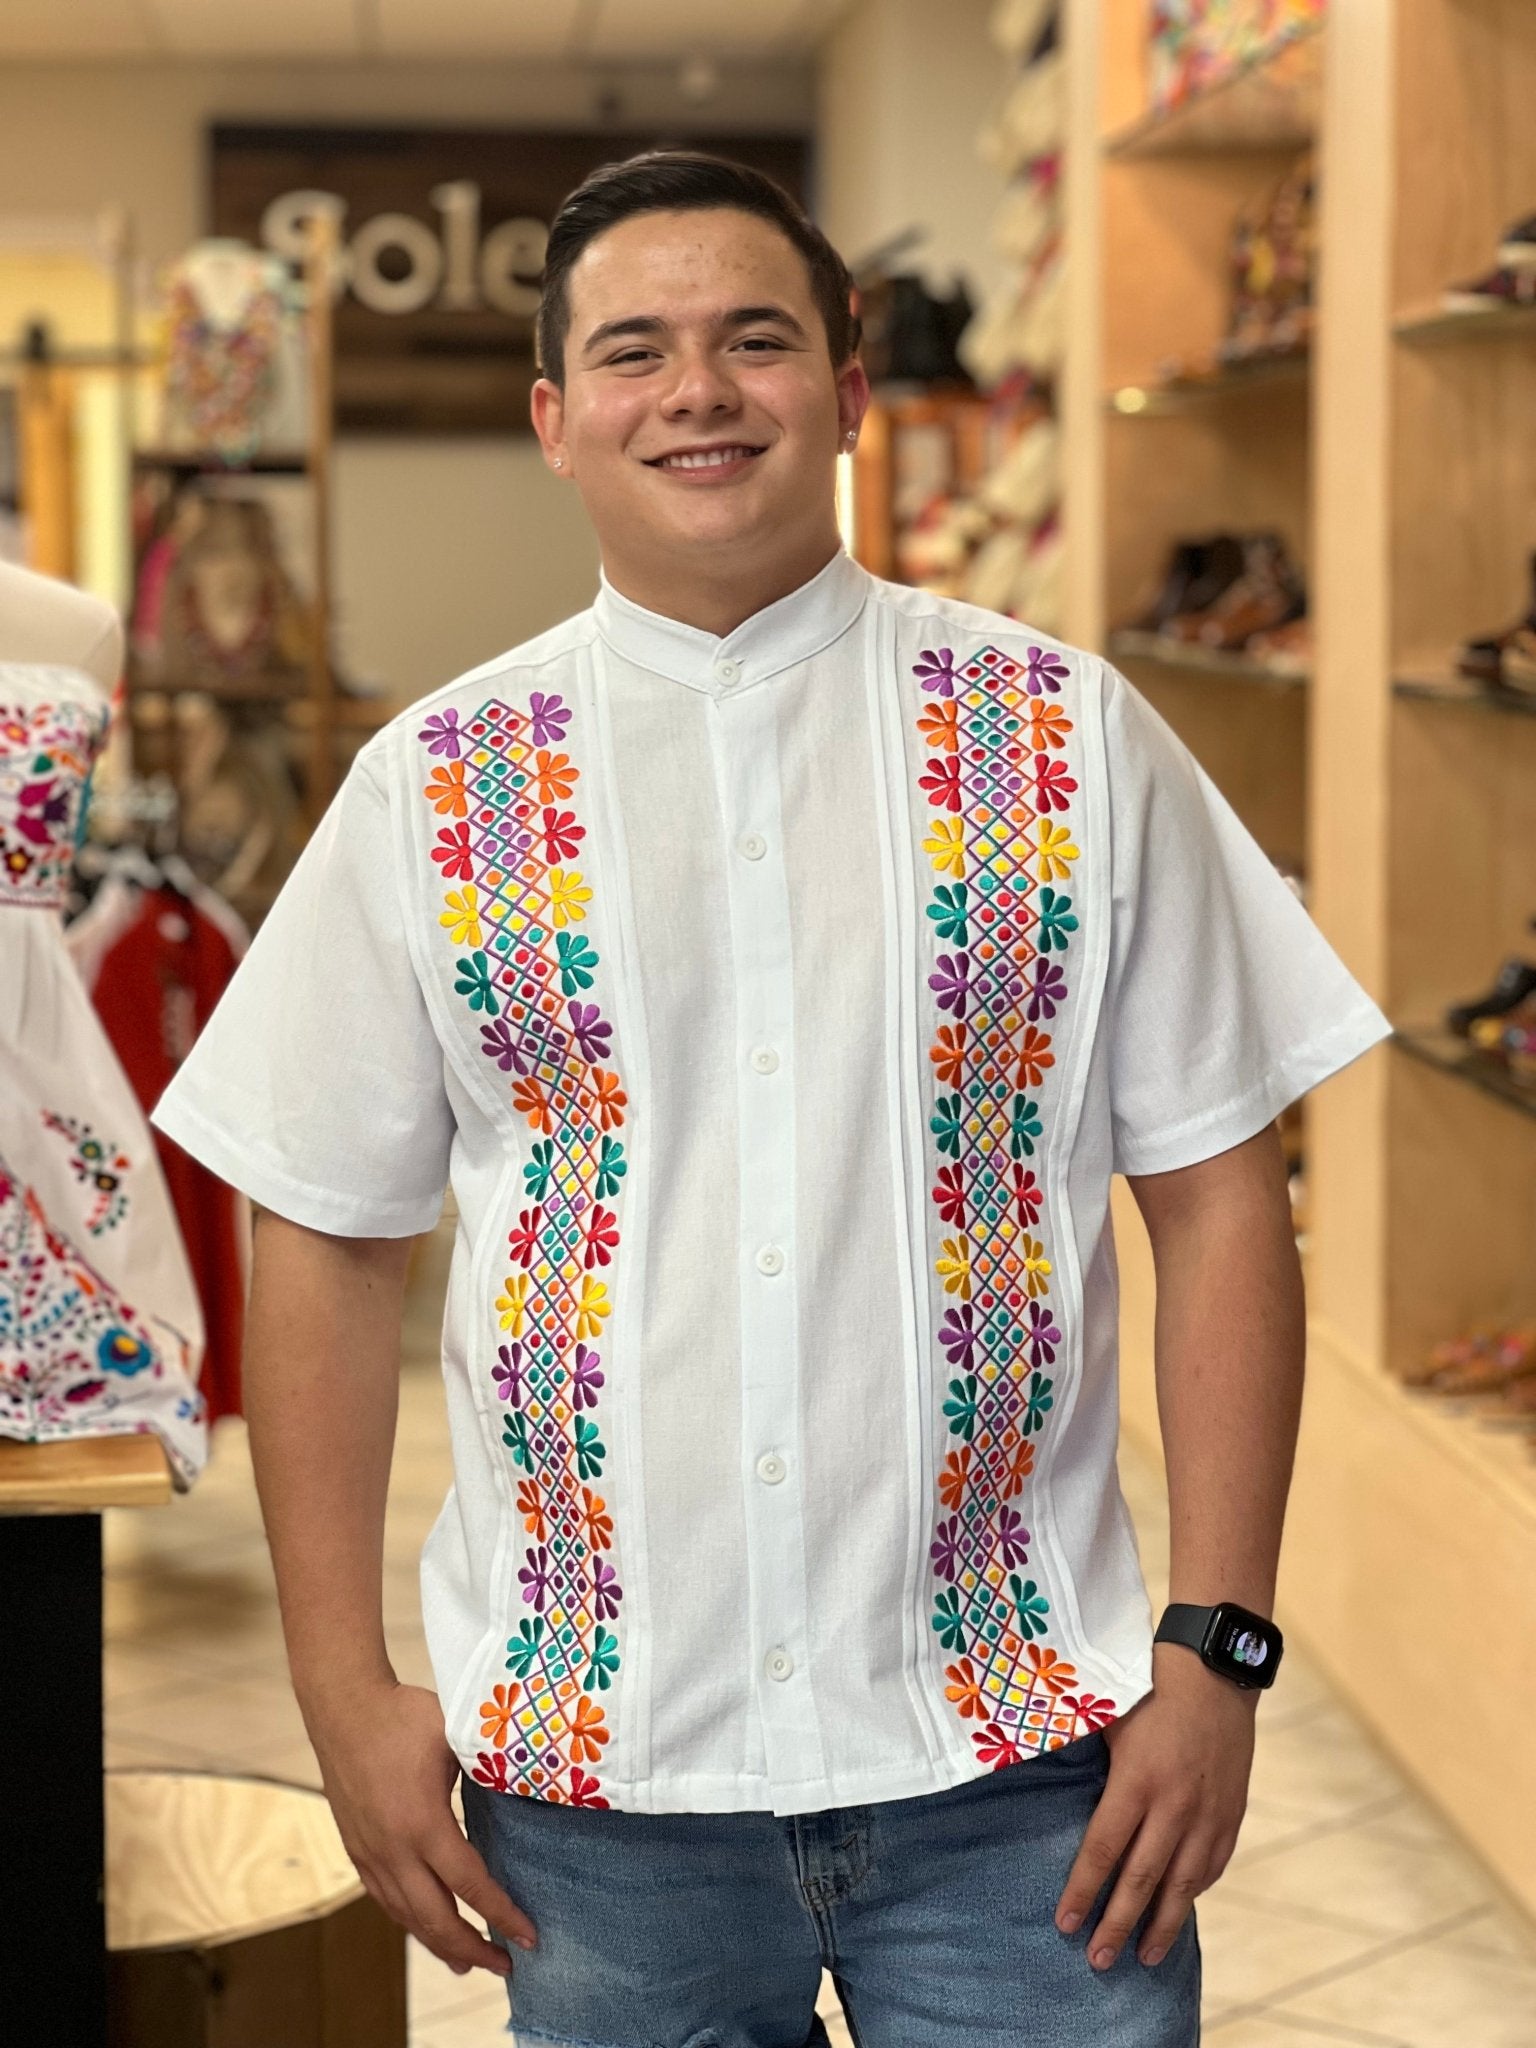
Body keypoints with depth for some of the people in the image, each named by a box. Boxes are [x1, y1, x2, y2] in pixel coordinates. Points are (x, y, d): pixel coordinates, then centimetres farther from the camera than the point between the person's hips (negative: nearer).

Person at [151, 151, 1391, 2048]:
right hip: (592, 1769, 1)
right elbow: (327, 1246, 4)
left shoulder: (1070, 739, 0)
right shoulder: (437, 786, 2)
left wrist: (1214, 1653, -6)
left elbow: (1215, 1200, 0)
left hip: (1018, 1758, 0)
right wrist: (348, 1697, 0)